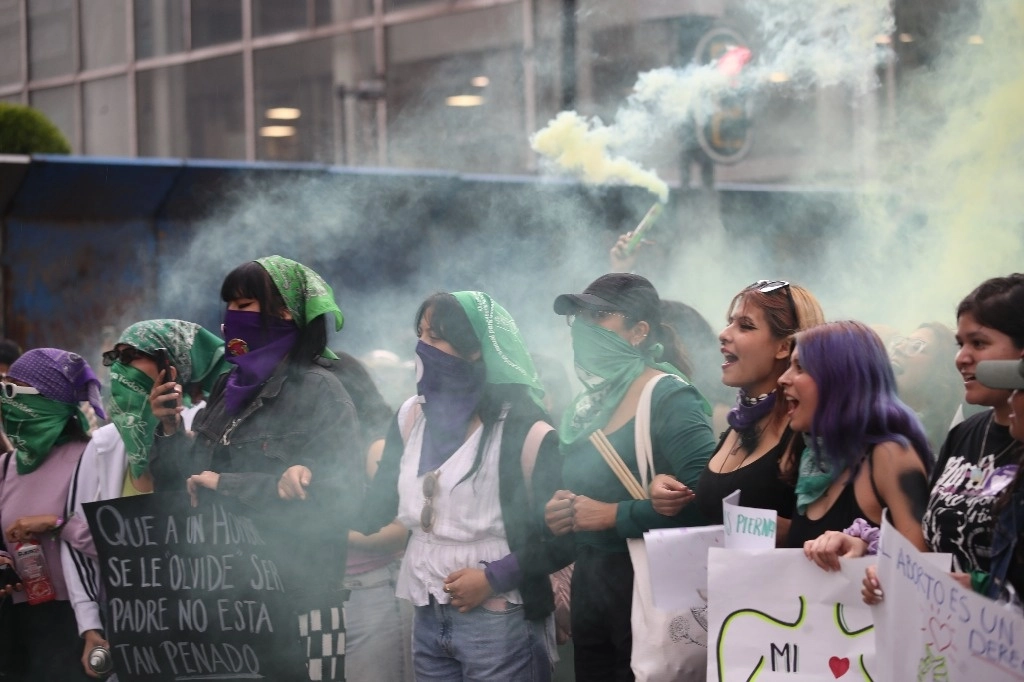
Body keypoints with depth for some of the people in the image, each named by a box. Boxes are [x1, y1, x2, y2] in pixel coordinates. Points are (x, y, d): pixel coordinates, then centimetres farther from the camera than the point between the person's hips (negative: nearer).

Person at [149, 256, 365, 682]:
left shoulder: (318, 391, -6)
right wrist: (170, 431, 0)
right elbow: (186, 487, 18)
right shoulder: (230, 390, 13)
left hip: (296, 603, -6)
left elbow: (339, 493, -19)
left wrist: (225, 485, -16)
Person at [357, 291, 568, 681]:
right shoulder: (411, 416, 8)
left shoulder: (523, 428, -10)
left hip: (498, 622, -5)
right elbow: (376, 506, 6)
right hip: (427, 617, 6)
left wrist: (495, 577, -16)